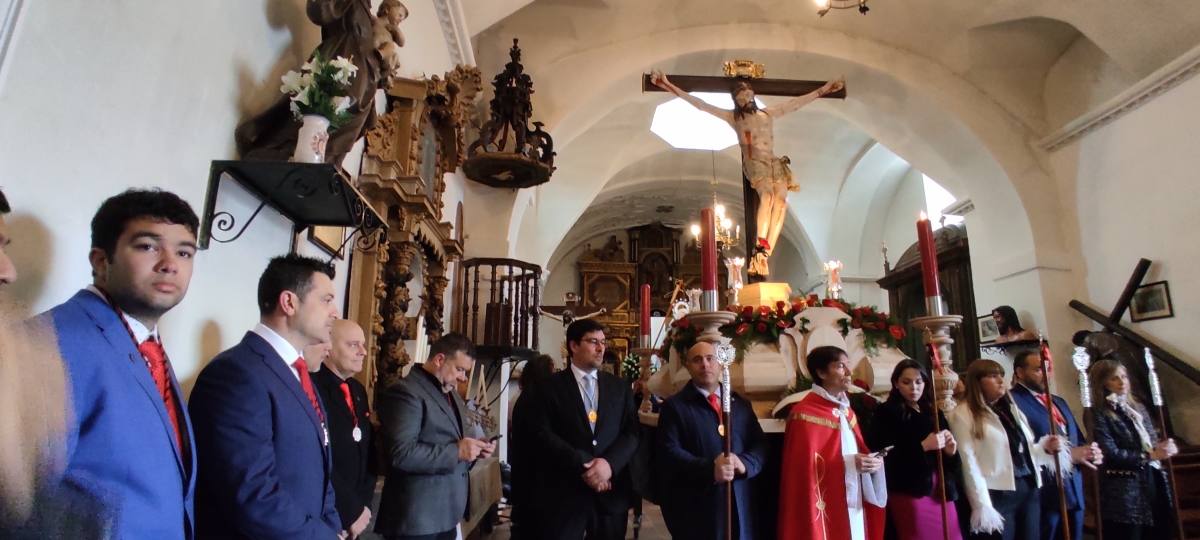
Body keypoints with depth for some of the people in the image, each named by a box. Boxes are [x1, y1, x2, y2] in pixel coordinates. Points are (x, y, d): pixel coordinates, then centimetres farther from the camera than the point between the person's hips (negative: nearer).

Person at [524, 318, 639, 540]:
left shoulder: (619, 387, 10)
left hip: (611, 492, 3)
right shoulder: (550, 387, 1)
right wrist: (583, 466, -16)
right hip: (565, 492, -3)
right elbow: (543, 434, -9)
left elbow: (632, 433, 3)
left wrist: (609, 463, -14)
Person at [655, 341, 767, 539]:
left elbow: (760, 446, 9)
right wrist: (709, 469, -23)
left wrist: (744, 463, -13)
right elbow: (669, 452, -11)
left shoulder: (741, 404, 14)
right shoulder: (674, 406, 0)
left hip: (740, 506, 4)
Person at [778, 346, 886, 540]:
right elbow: (806, 466, -16)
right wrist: (848, 463, -19)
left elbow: (855, 451, 18)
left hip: (855, 505, 8)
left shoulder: (847, 411, 14)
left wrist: (869, 460, -2)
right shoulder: (805, 414, -13)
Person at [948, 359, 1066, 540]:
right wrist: (982, 505, -18)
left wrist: (1045, 448, 2)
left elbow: (1023, 451, 22)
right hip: (998, 495, -7)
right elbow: (969, 463, -14)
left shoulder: (1011, 408, 17)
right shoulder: (963, 414, -8)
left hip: (1029, 490, 7)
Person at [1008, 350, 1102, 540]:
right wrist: (1068, 454, -18)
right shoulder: (1013, 401, -12)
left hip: (1074, 491, 8)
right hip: (1044, 493, -8)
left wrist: (1090, 452, -1)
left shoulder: (1059, 401, 20)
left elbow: (1078, 440, 21)